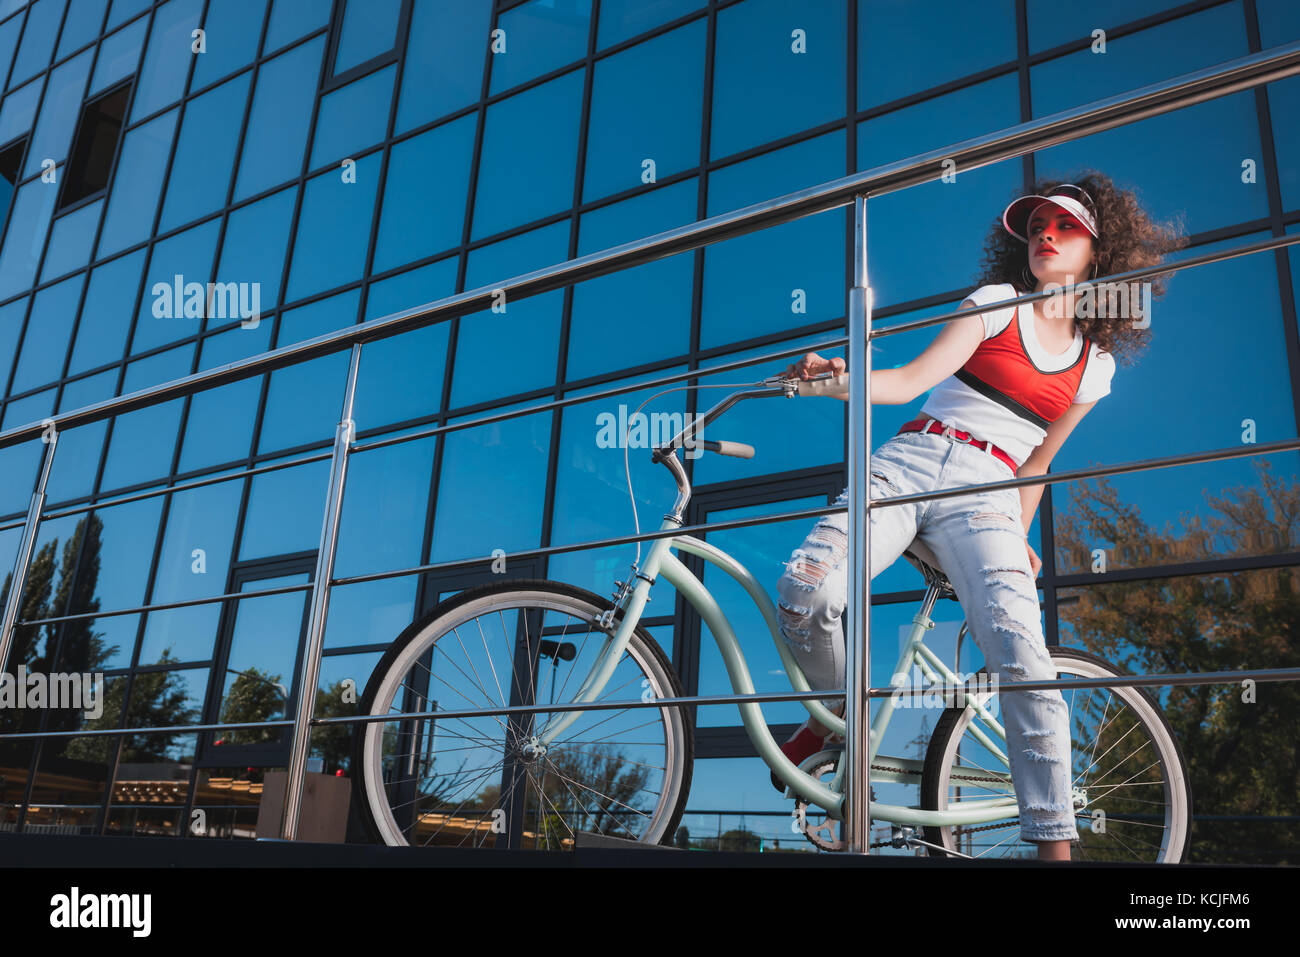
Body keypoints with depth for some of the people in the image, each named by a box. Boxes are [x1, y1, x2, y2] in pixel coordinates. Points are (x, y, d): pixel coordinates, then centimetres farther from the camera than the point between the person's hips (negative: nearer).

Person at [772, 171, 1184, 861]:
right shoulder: (998, 302, 11)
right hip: (909, 462, -1)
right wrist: (836, 377, -19)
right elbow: (913, 379, -2)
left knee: (1023, 658, -24)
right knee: (802, 593, -25)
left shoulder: (1095, 364, 19)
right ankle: (837, 707, 8)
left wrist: (1018, 537, 18)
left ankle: (1054, 844, -14)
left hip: (984, 499, 1)